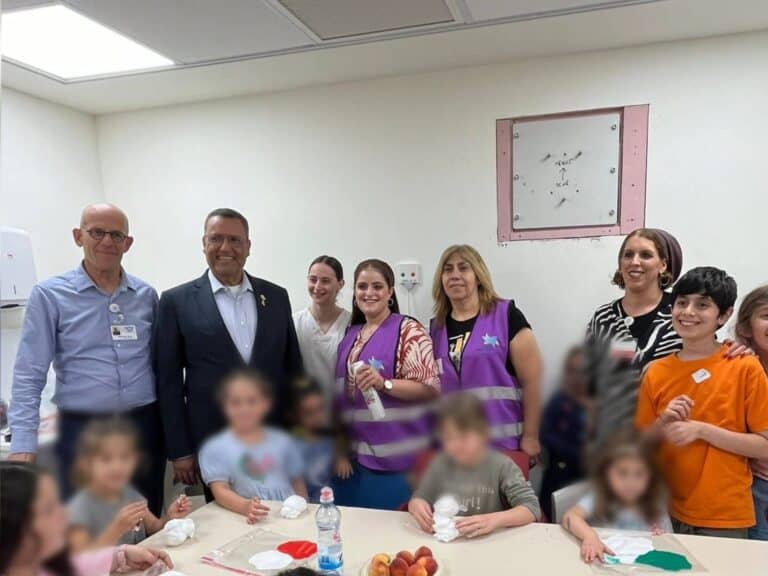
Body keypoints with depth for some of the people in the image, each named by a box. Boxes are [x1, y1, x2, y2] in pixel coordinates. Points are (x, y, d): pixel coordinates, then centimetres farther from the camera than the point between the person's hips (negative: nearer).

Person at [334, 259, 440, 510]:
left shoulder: (409, 331, -8)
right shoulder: (351, 335, 11)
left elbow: (430, 388, -13)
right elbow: (341, 395, 14)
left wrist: (384, 383, -25)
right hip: (355, 456, 6)